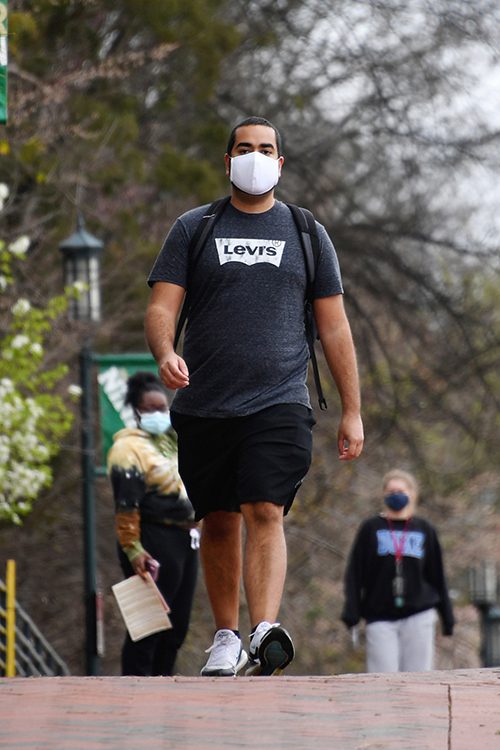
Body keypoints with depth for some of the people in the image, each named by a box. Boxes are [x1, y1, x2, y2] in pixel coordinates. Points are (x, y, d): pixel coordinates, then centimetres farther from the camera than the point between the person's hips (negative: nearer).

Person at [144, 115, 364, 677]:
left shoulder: (306, 234, 11)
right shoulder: (192, 229, 10)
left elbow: (334, 326, 13)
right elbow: (161, 307, 1)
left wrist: (352, 411, 9)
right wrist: (165, 353, -22)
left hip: (279, 401, -1)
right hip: (204, 403, 1)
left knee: (265, 513, -17)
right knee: (218, 522, 7)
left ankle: (266, 631, -28)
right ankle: (225, 637, 20)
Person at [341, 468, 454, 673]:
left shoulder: (425, 531, 10)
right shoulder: (370, 529, 6)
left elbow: (437, 576, 14)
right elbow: (354, 575, 4)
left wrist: (447, 618, 12)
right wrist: (351, 616, -5)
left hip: (419, 616, 1)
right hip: (380, 616, -1)